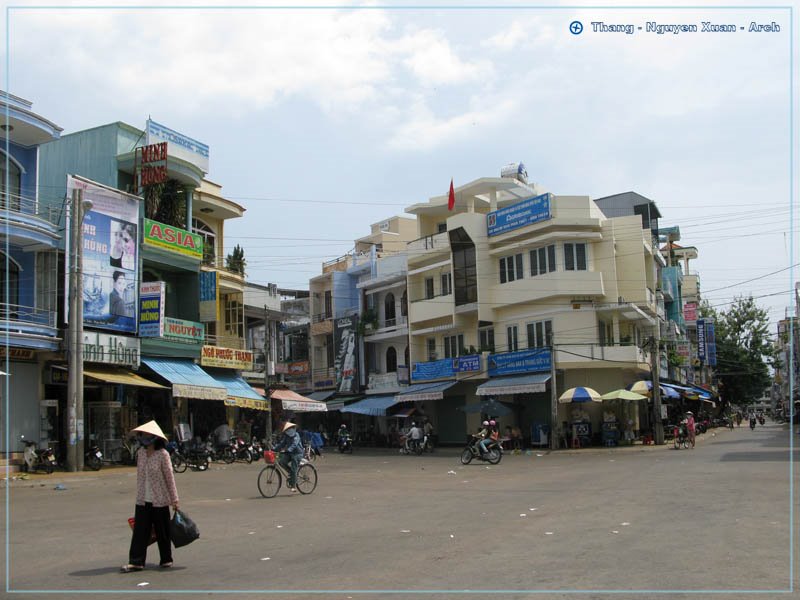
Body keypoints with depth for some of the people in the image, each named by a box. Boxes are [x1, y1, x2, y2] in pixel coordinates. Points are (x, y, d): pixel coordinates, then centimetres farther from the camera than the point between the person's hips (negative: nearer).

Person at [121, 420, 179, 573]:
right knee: (140, 531, 0)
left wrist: (174, 500, -7)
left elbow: (169, 477, -8)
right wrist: (139, 494, 15)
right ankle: (136, 562, 3)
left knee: (162, 532, 7)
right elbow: (139, 476, 13)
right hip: (142, 500, 4)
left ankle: (166, 559, 21)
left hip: (159, 500, -4)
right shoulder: (140, 453, 4)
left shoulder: (162, 454, -11)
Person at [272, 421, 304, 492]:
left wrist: (288, 450, -44)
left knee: (294, 470, -11)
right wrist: (274, 448, -16)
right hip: (289, 453, 6)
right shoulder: (285, 436, 7)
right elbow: (281, 443, 0)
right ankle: (291, 473, 4)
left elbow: (294, 444, -29)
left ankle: (293, 486, -2)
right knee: (281, 461, -17)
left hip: (297, 453, -6)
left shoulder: (296, 435, -14)